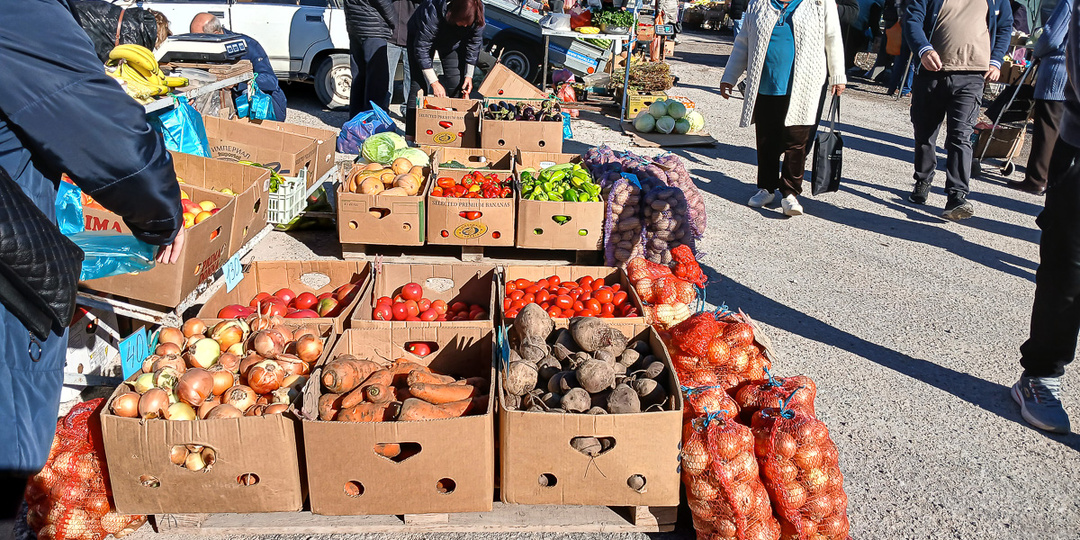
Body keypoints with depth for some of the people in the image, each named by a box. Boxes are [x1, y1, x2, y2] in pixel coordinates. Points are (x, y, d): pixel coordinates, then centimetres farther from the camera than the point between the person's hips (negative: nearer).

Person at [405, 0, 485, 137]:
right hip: (421, 36, -4)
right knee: (419, 83, -15)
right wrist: (434, 83, -33)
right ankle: (411, 135, -14)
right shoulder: (432, 12, -40)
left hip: (453, 41, 4)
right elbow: (422, 49, -33)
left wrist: (468, 75, -15)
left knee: (457, 83, -9)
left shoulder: (478, 13, -28)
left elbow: (474, 44, -12)